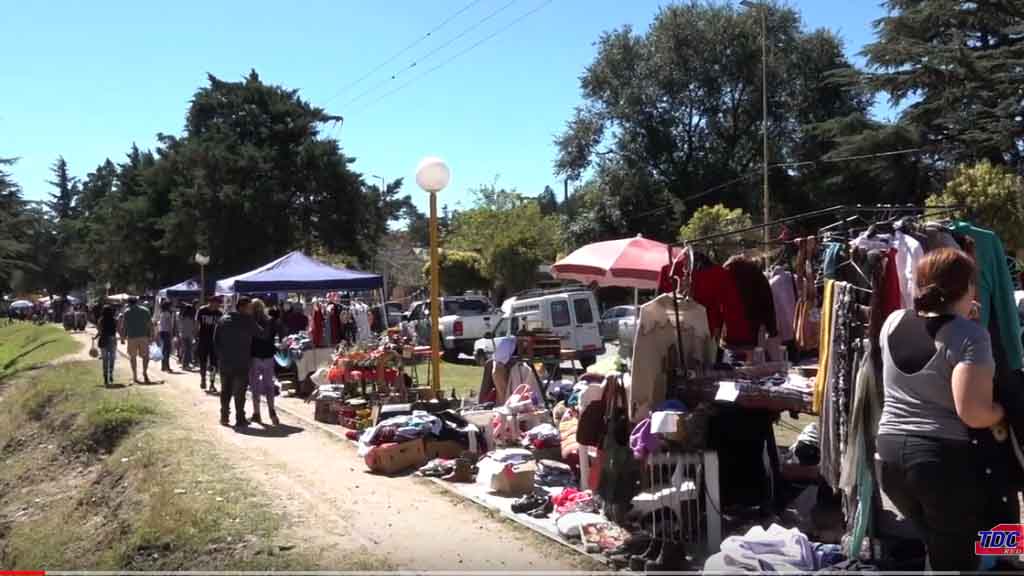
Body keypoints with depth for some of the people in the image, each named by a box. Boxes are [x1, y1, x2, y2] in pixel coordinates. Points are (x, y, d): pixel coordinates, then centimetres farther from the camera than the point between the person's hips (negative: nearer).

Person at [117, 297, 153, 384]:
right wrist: (151, 337, 8)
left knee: (133, 357, 9)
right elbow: (150, 325, 4)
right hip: (143, 337, 0)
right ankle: (145, 372, -12)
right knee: (145, 355, 9)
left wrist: (122, 338, 7)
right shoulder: (145, 310, 8)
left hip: (132, 337, 0)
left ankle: (135, 377, 10)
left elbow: (123, 327, 1)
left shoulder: (126, 312, 5)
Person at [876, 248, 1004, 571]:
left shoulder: (893, 323, 4)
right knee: (957, 558, 10)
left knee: (935, 547, 25)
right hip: (944, 458, -6)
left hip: (890, 452, 6)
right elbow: (972, 413, -21)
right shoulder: (969, 335, -14)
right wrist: (1002, 412, -2)